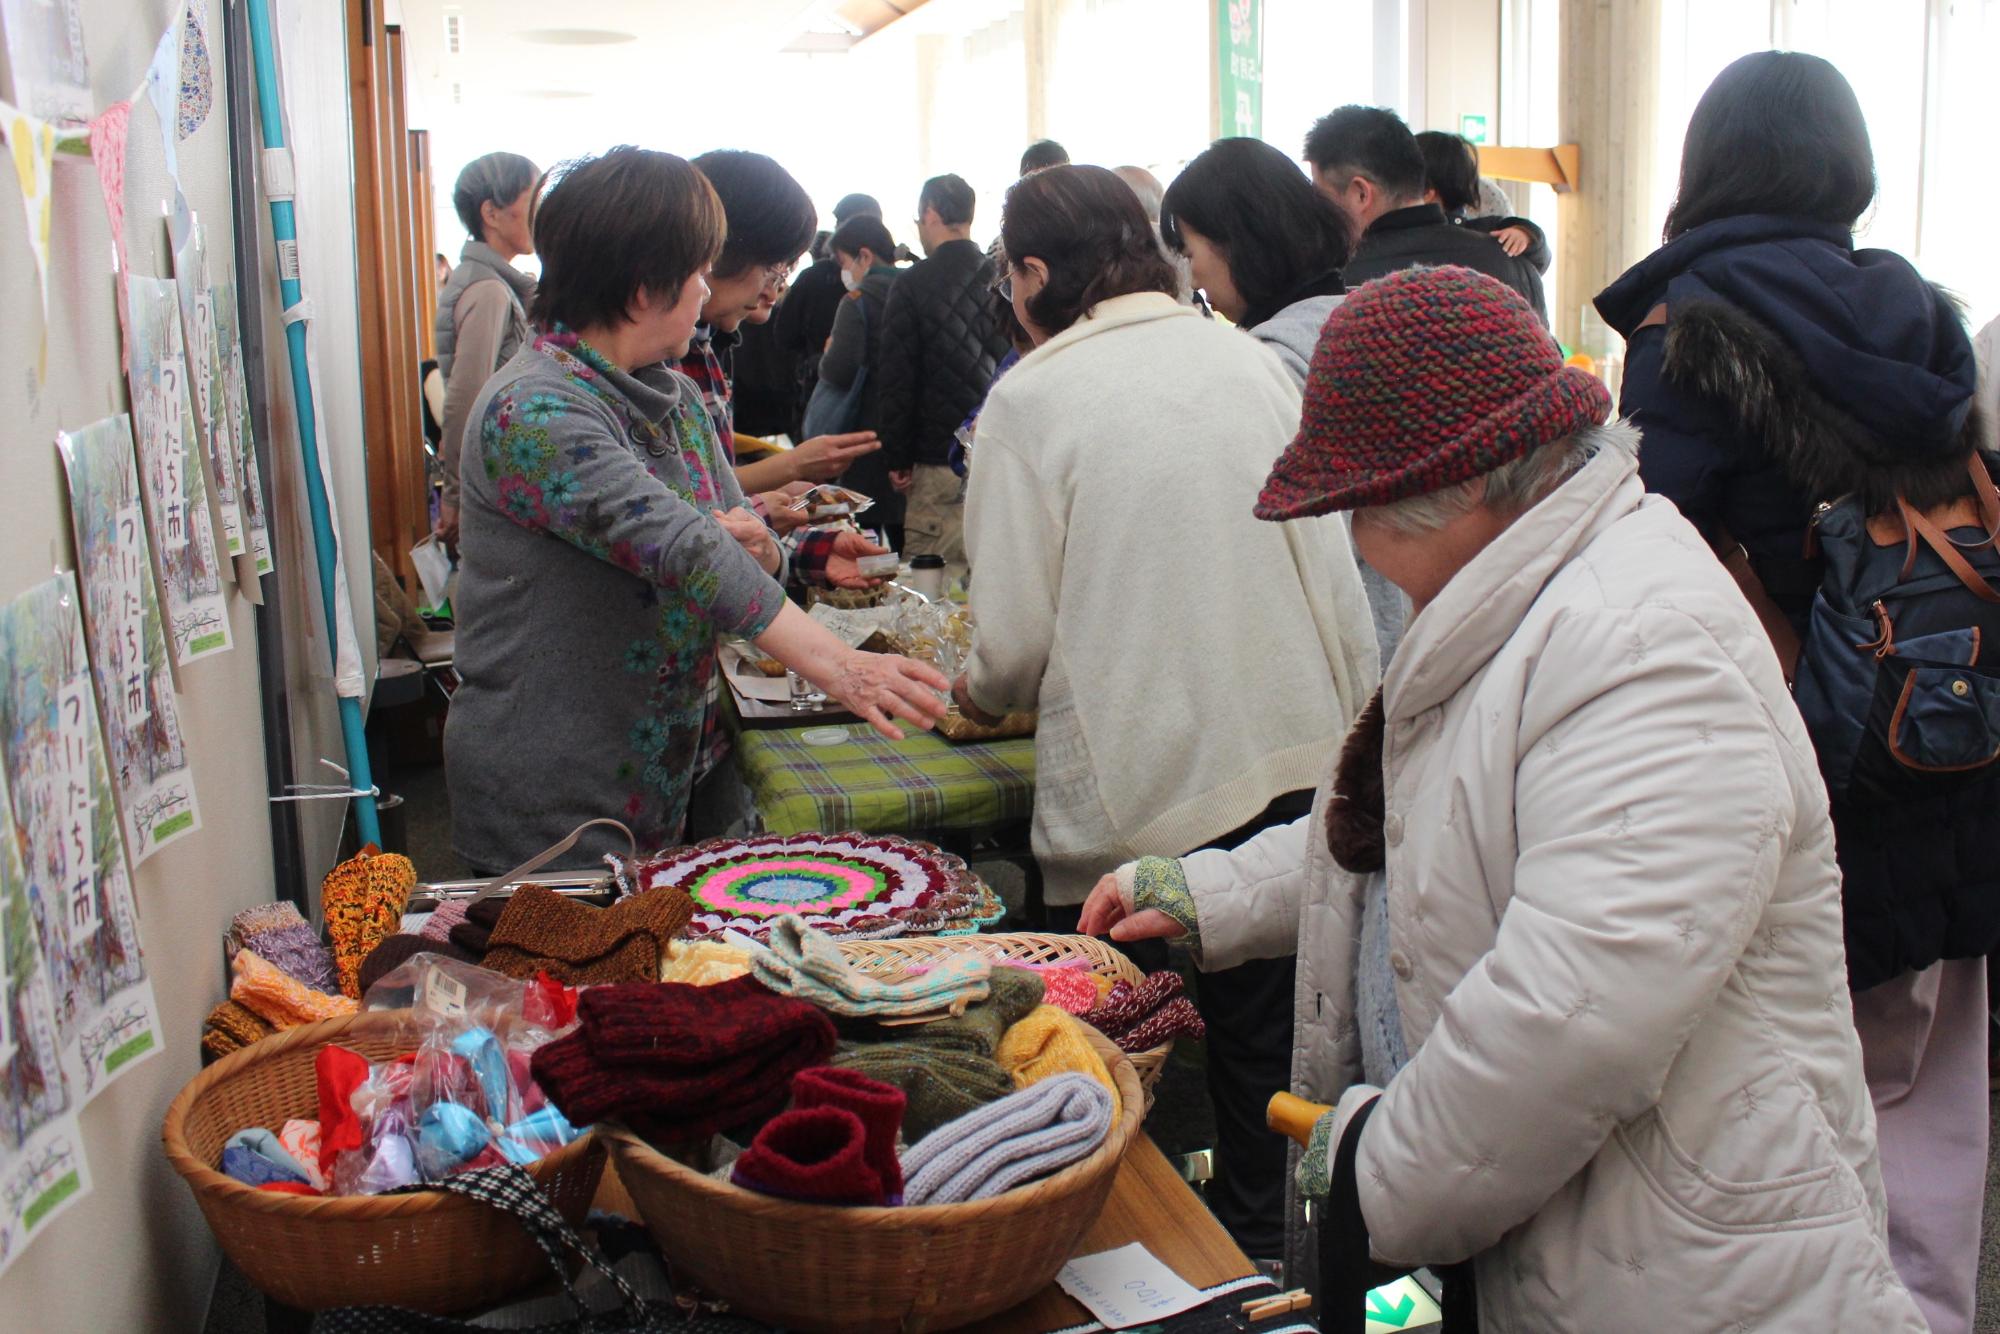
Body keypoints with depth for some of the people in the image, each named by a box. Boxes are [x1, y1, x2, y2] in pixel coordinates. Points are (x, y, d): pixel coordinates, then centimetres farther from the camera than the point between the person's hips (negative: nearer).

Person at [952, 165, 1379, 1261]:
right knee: (1262, 1040, 18)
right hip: (1299, 758, 5)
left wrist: (977, 692, 13)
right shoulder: (1250, 360, 7)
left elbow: (1016, 644, -8)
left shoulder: (1032, 396, -8)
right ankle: (1257, 1252, 33)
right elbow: (1337, 573, 11)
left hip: (1140, 789, -5)